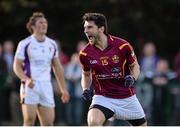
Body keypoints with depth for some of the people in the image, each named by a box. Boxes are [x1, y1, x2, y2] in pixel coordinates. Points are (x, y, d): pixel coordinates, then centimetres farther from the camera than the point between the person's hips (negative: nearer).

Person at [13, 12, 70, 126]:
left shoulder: (52, 44, 13)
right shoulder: (25, 44, -2)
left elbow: (57, 67, 20)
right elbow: (17, 66, -3)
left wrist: (63, 89, 17)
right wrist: (26, 79, -22)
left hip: (46, 85, 5)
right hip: (30, 86, -5)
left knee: (48, 122, 0)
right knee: (29, 120, -14)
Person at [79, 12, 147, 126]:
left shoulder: (122, 46, -12)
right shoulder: (85, 53, -6)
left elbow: (135, 66, 3)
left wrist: (132, 78, -18)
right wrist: (86, 89, -5)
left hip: (127, 98, 1)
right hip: (103, 98, 0)